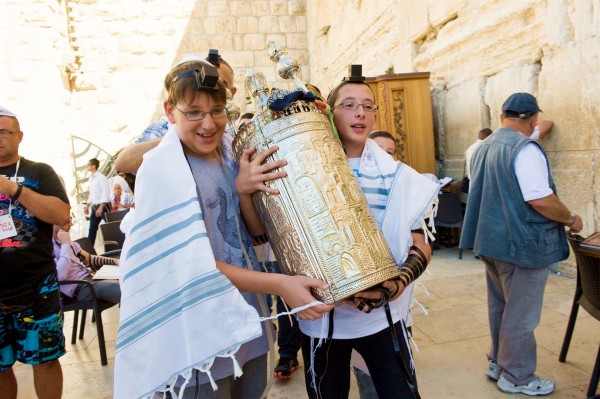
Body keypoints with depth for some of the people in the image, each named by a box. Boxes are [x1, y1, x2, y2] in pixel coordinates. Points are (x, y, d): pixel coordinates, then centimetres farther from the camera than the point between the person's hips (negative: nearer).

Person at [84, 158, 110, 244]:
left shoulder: (101, 177, -11)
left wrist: (100, 208, -23)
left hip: (103, 206, -8)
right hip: (94, 206, 8)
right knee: (92, 229, 9)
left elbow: (105, 193, -18)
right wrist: (87, 206, 19)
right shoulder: (91, 178, 13)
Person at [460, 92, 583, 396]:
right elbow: (541, 200, -24)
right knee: (520, 315, 5)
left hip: (492, 239, 9)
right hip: (522, 244, -8)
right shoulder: (525, 149, -18)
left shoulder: (485, 147, 10)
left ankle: (498, 363, 33)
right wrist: (571, 219, -7)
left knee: (500, 306, 20)